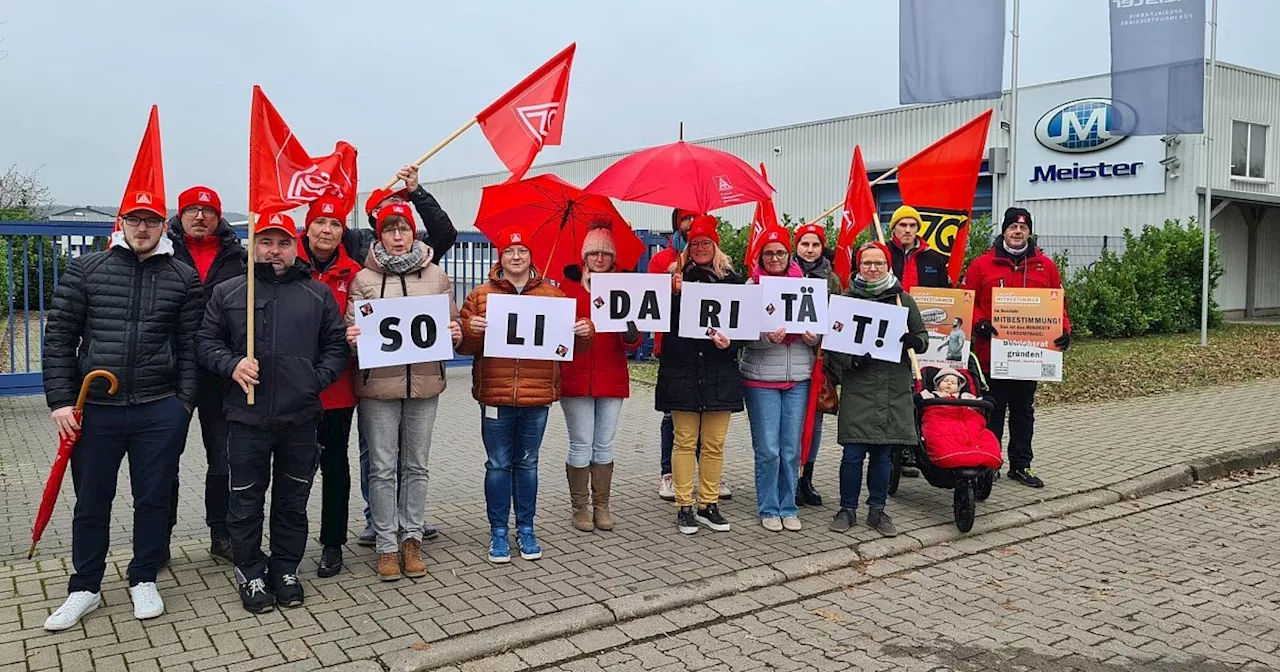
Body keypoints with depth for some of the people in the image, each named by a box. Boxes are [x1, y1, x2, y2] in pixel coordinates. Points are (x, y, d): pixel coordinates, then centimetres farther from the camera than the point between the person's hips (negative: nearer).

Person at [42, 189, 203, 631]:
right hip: (95, 409, 1)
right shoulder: (85, 270, 4)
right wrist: (61, 400, -3)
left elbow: (190, 345, 4)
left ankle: (144, 580, 26)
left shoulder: (184, 278, 4)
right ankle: (85, 588, 27)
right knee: (91, 502, 11)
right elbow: (59, 336, 2)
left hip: (160, 411, 0)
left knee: (154, 498, 9)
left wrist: (185, 402, -2)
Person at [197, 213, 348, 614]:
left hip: (301, 417, 1)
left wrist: (318, 378, -5)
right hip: (247, 416, -1)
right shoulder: (227, 293, 5)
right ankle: (250, 573, 23)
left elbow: (336, 344, 9)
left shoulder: (318, 294, 7)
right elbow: (206, 342, 7)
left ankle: (286, 569, 27)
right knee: (246, 501, 8)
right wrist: (231, 365, -11)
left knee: (293, 501, 11)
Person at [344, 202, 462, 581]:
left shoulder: (436, 276, 8)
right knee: (383, 467, 4)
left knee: (416, 465, 11)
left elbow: (453, 324, 13)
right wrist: (350, 338, -20)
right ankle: (386, 544, 15)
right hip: (379, 384, -2)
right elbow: (351, 327, 2)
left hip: (424, 383, 2)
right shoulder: (364, 279, 2)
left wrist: (456, 334, -9)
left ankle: (412, 538, 22)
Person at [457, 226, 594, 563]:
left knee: (527, 463, 13)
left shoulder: (552, 294, 7)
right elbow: (463, 345, 1)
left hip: (538, 396, 1)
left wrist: (584, 332, -12)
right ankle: (498, 532, 19)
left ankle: (526, 530, 25)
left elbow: (571, 344, 10)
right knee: (498, 465, 6)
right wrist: (471, 330, -20)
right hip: (496, 396, -1)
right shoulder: (480, 296, 3)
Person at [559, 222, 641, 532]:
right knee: (581, 445, 0)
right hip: (575, 378, -2)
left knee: (604, 445, 9)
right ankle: (580, 508, 12)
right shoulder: (568, 289, 3)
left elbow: (633, 344, 4)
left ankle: (602, 506, 18)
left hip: (612, 378, 2)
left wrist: (630, 332, -17)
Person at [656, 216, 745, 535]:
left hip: (720, 371, 1)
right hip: (682, 369, -1)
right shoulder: (677, 278, 4)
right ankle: (684, 507, 11)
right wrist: (675, 293, -15)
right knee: (685, 440, 2)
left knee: (714, 443, 6)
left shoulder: (732, 280, 6)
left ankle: (709, 505, 17)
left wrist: (729, 343, -12)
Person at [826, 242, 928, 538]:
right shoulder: (846, 299, 3)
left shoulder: (903, 299, 10)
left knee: (883, 453, 9)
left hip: (895, 390, 2)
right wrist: (852, 360, -17)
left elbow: (923, 336, 14)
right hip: (857, 389, -2)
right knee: (853, 454, -2)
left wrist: (914, 341, -9)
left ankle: (877, 510, 22)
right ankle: (848, 509, 14)